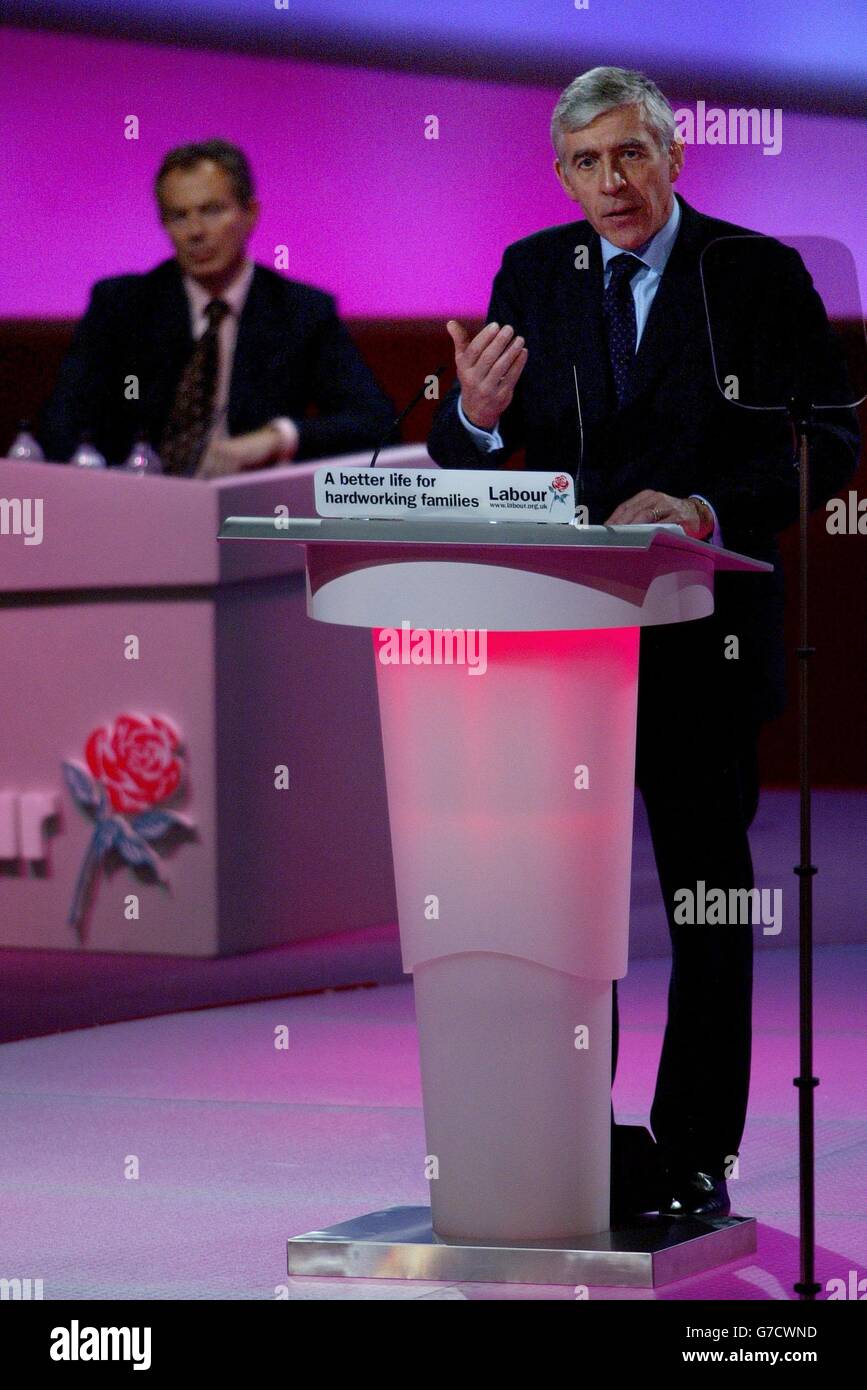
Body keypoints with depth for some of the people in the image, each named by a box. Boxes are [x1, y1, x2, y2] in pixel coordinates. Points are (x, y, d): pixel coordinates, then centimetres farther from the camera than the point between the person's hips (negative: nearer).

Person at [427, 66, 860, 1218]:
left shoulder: (760, 276, -1)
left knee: (707, 897, 3)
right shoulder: (532, 274, 7)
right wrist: (475, 414, -18)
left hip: (703, 635, -2)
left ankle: (695, 1156, 9)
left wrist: (709, 510, -20)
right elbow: (463, 465, 6)